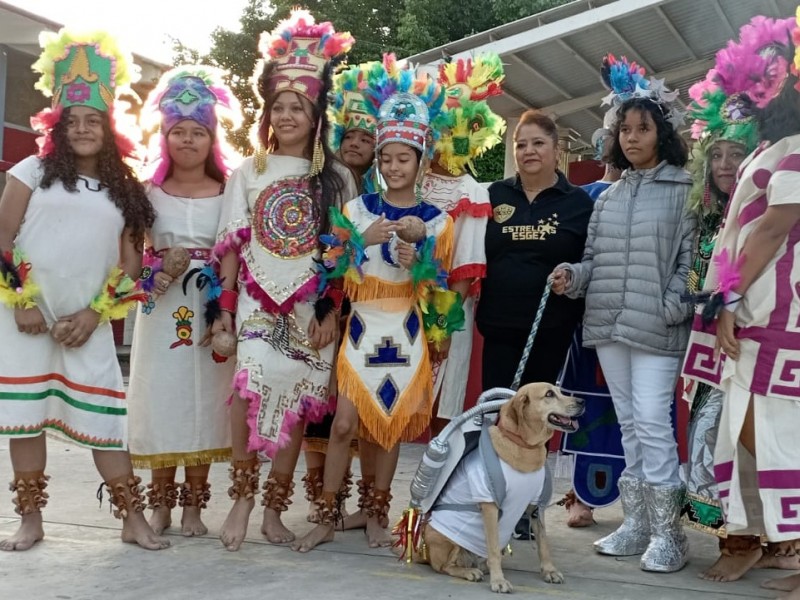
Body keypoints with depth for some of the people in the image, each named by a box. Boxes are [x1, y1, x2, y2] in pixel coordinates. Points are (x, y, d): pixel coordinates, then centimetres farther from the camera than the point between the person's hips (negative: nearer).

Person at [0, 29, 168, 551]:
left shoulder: (124, 190, 9)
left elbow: (131, 258, 6)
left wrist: (95, 312, -5)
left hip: (89, 322, 1)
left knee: (106, 415, 0)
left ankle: (133, 519, 7)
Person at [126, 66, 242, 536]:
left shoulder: (227, 193, 4)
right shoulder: (149, 191, 7)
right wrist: (155, 272, -12)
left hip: (211, 309, 0)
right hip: (162, 310, 1)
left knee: (203, 400, 3)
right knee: (160, 398, 1)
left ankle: (193, 505, 14)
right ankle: (161, 503, 14)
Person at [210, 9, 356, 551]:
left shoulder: (336, 177, 6)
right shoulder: (249, 172, 8)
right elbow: (232, 244, 6)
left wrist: (333, 311, -5)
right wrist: (226, 305, -2)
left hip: (312, 306, 0)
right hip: (257, 300, 0)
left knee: (296, 403, -1)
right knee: (255, 382, -22)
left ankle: (274, 508, 13)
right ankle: (242, 497, -8)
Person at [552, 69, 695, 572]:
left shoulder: (685, 190, -2)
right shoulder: (609, 195, 16)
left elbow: (691, 257, -8)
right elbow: (596, 258, 15)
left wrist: (672, 309, -17)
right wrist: (572, 276, -4)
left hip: (657, 327, -6)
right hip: (607, 324, 6)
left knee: (652, 424, -8)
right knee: (628, 425, 11)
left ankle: (667, 532, 4)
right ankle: (636, 524, 19)